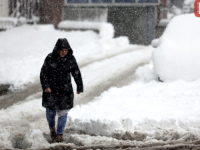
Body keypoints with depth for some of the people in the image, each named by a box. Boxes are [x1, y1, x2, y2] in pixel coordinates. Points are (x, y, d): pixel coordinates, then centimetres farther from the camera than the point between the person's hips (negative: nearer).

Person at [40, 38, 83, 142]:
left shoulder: (70, 59, -4)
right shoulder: (50, 58, -12)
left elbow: (76, 73, 5)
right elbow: (43, 73, -8)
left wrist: (80, 87, 8)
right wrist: (45, 86, -18)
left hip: (65, 90, 1)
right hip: (51, 89, -1)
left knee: (63, 111, -1)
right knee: (50, 110, 11)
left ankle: (60, 133, 12)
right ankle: (52, 128, 38)